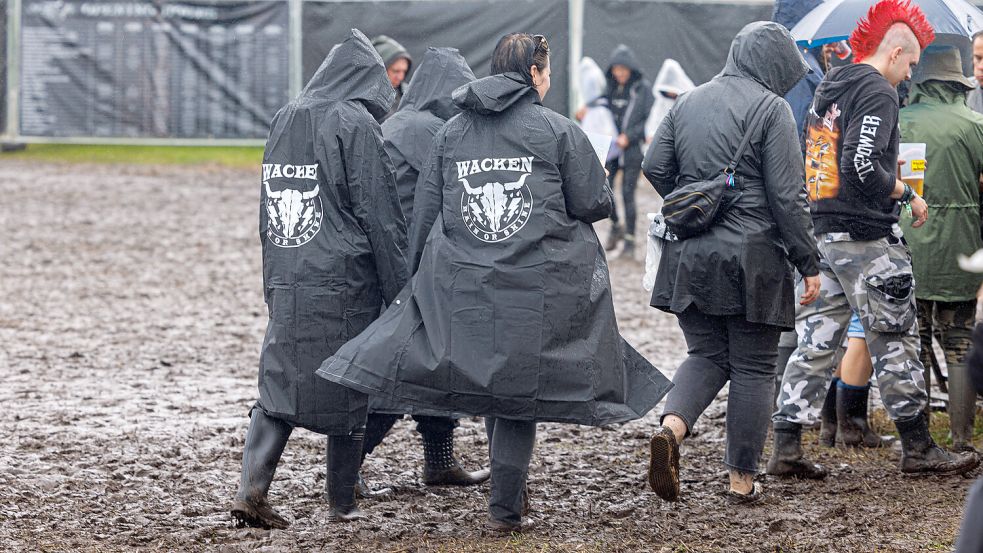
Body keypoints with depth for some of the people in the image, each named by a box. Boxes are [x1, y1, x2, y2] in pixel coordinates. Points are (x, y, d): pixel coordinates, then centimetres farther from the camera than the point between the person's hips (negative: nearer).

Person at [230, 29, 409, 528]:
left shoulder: (284, 120, 11)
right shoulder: (356, 123, -9)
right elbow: (381, 215, -10)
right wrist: (398, 292, -7)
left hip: (285, 281, 6)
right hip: (344, 282, -5)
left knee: (279, 384, 7)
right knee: (348, 389, 5)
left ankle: (251, 490, -8)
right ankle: (342, 505, 12)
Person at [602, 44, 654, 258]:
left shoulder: (643, 88, -4)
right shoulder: (608, 86, 7)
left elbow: (651, 119, -6)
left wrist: (629, 136, -14)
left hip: (632, 150, -4)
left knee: (628, 194, -4)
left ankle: (630, 241, 9)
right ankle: (616, 227, 21)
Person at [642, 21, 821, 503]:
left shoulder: (689, 103, 9)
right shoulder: (771, 109, -8)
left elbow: (654, 167, 10)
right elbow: (787, 195, -11)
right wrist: (807, 263, -4)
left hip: (689, 257, 5)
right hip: (752, 259, -5)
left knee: (707, 355, 14)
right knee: (753, 367, 6)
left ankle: (671, 427, -13)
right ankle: (742, 478, 11)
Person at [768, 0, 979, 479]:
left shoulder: (828, 89, 16)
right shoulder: (878, 92, -12)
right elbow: (862, 165, -24)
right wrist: (906, 194, -9)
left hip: (824, 235, 8)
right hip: (867, 239, -8)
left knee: (816, 341, 7)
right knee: (895, 341, 2)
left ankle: (786, 448, 3)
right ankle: (918, 448, 10)